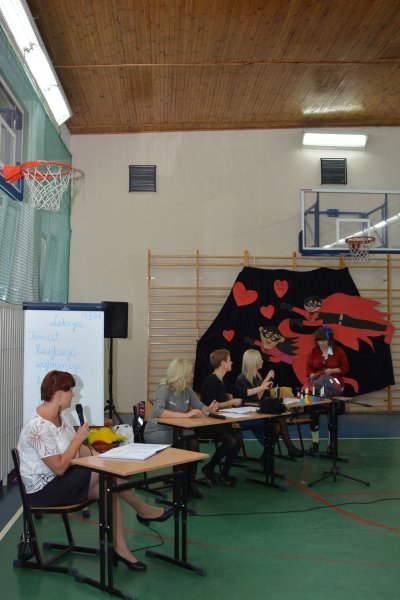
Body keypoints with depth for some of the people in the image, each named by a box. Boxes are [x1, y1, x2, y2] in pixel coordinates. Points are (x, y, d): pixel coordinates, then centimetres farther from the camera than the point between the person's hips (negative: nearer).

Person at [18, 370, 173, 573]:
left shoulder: (59, 417, 5)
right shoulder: (38, 427, -25)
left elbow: (79, 449, 8)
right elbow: (59, 468, -27)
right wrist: (79, 438, -18)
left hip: (62, 480, 9)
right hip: (44, 489, -9)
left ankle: (119, 548, -4)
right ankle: (143, 510, 1)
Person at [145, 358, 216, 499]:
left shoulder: (187, 390, 3)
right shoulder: (164, 388, -17)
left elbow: (199, 406, 14)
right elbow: (158, 412, -32)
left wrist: (208, 409, -10)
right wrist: (186, 414, -37)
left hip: (175, 430, 6)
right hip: (156, 432, -6)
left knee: (193, 441, -24)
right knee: (181, 444, -31)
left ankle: (190, 482, -12)